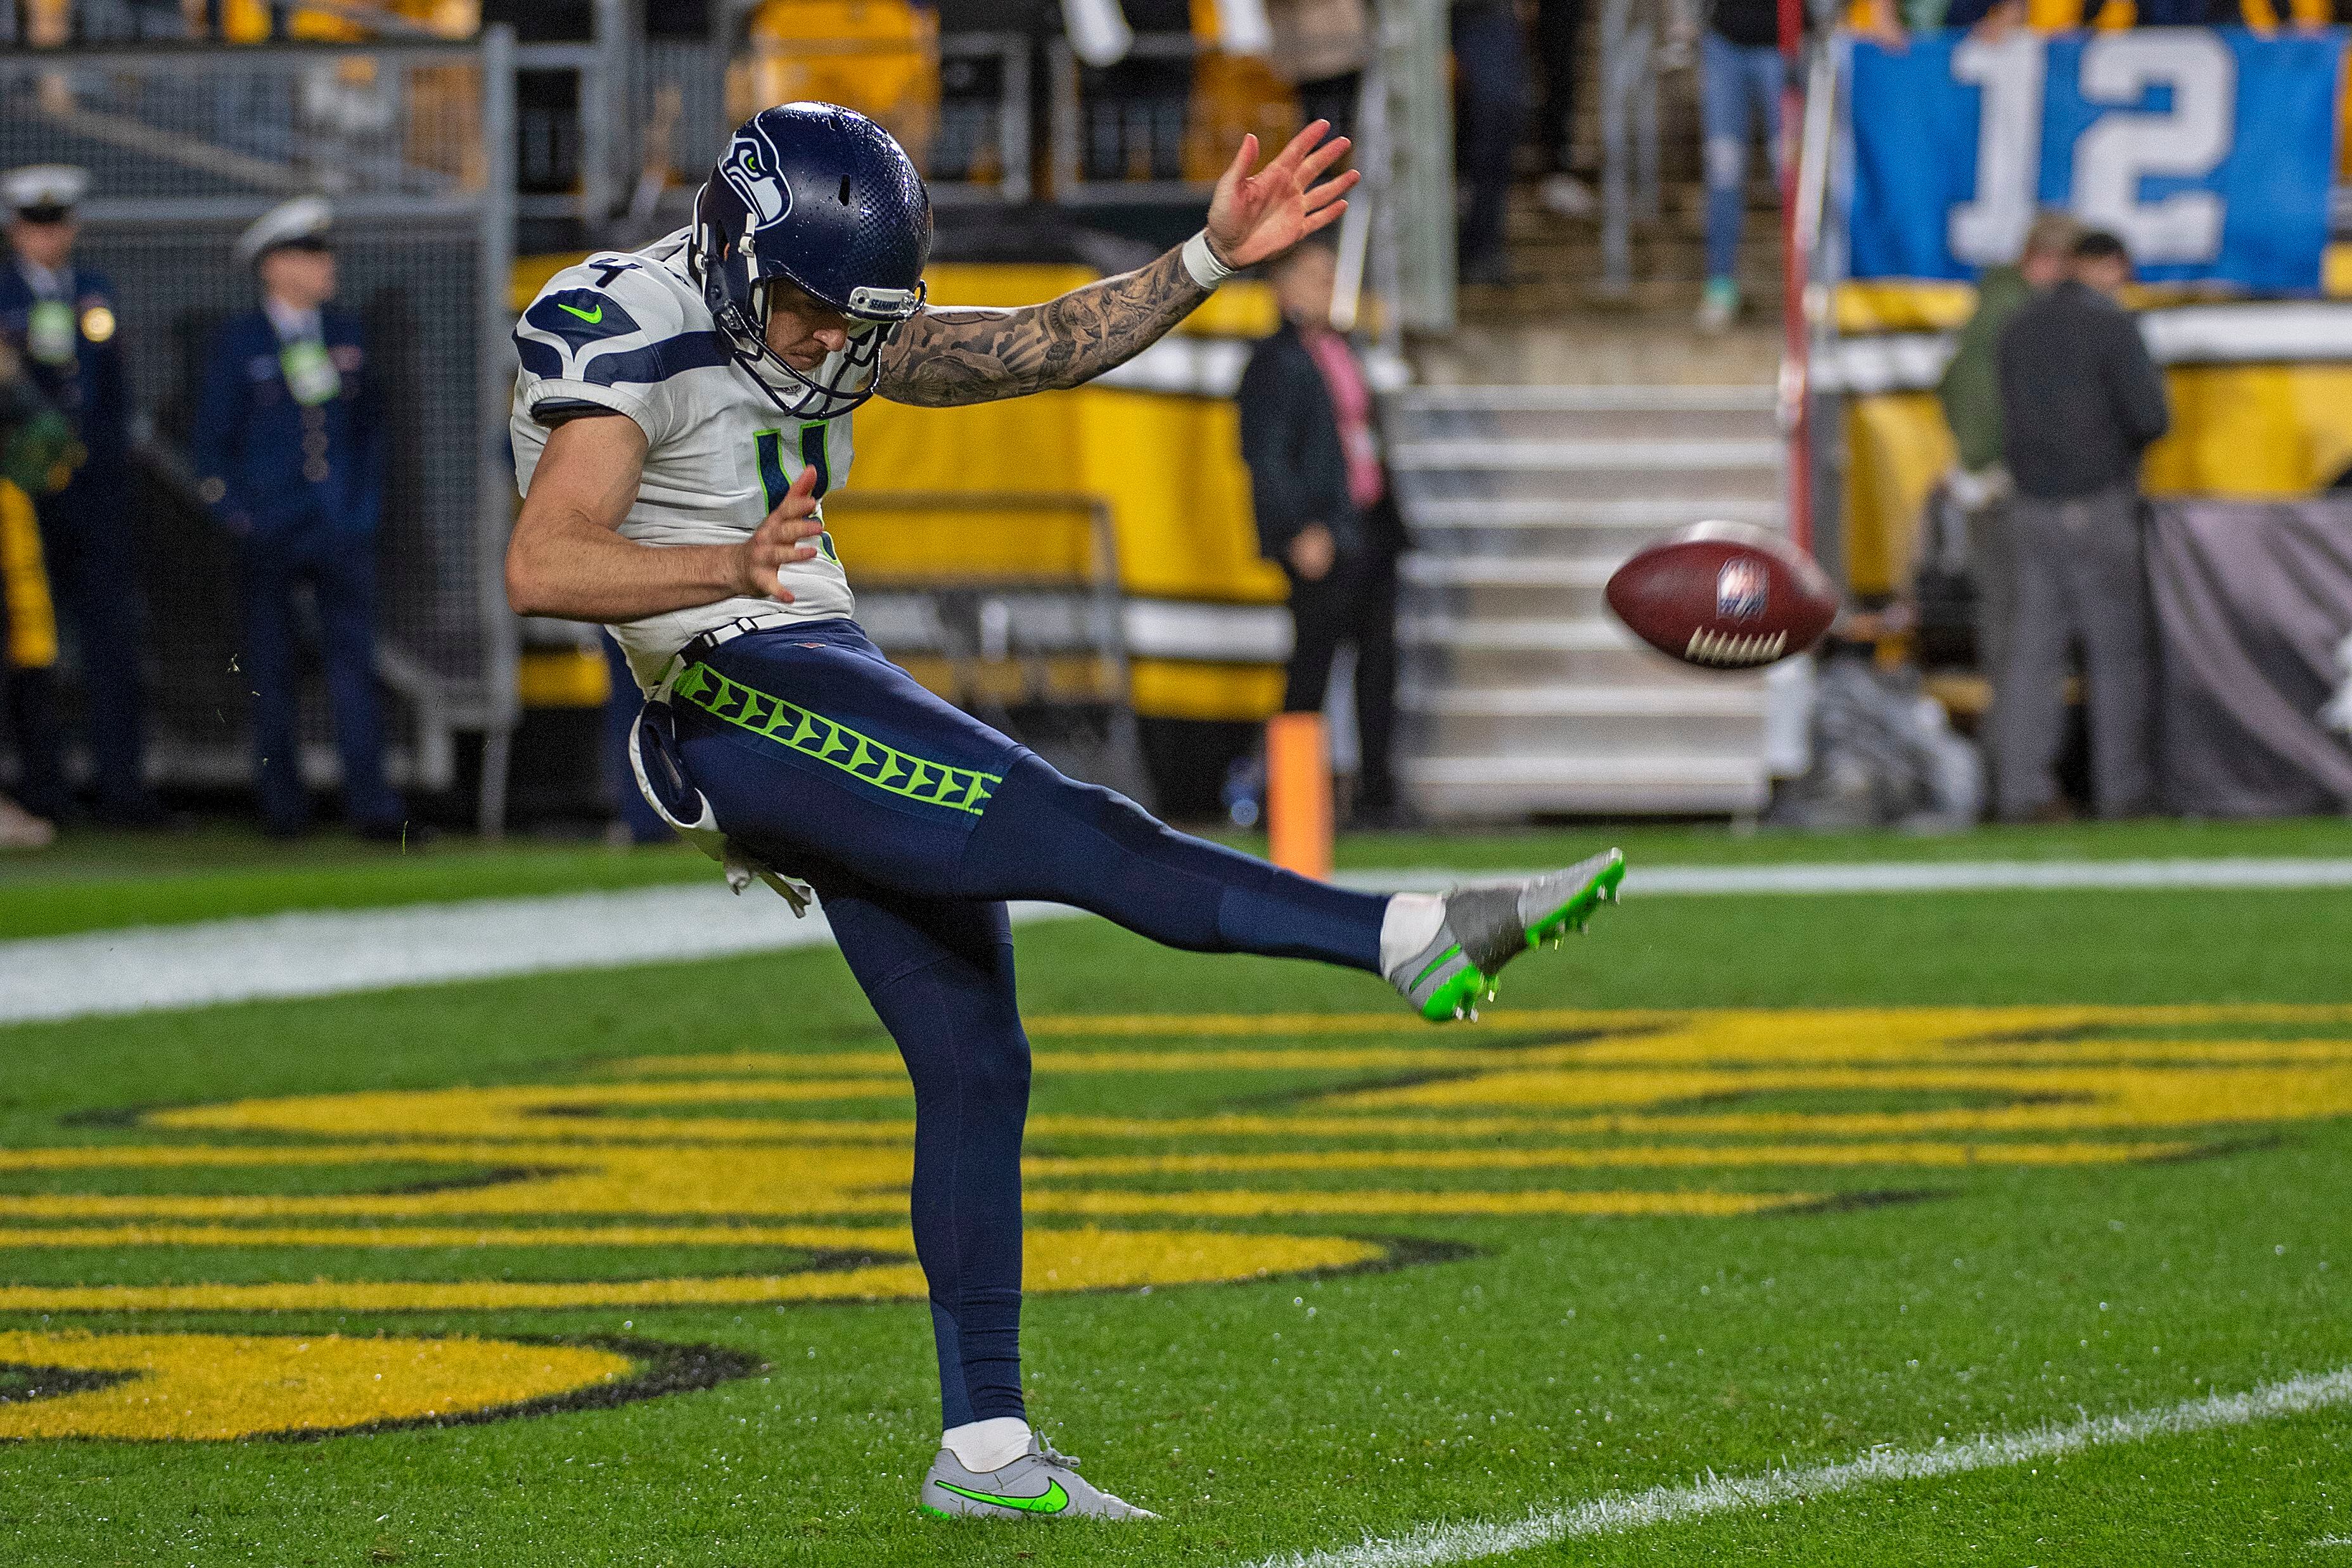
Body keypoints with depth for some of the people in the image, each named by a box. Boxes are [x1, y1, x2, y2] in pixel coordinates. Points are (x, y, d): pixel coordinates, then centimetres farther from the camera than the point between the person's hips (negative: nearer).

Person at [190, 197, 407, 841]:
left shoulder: (344, 333, 10)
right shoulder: (237, 345, -1)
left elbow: (369, 423, 18)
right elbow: (211, 443, 1)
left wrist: (367, 500, 8)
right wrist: (235, 515, -7)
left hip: (342, 529, 2)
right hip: (270, 536, -2)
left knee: (355, 661, -5)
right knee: (272, 671, 4)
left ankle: (370, 804, -8)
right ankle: (282, 804, 13)